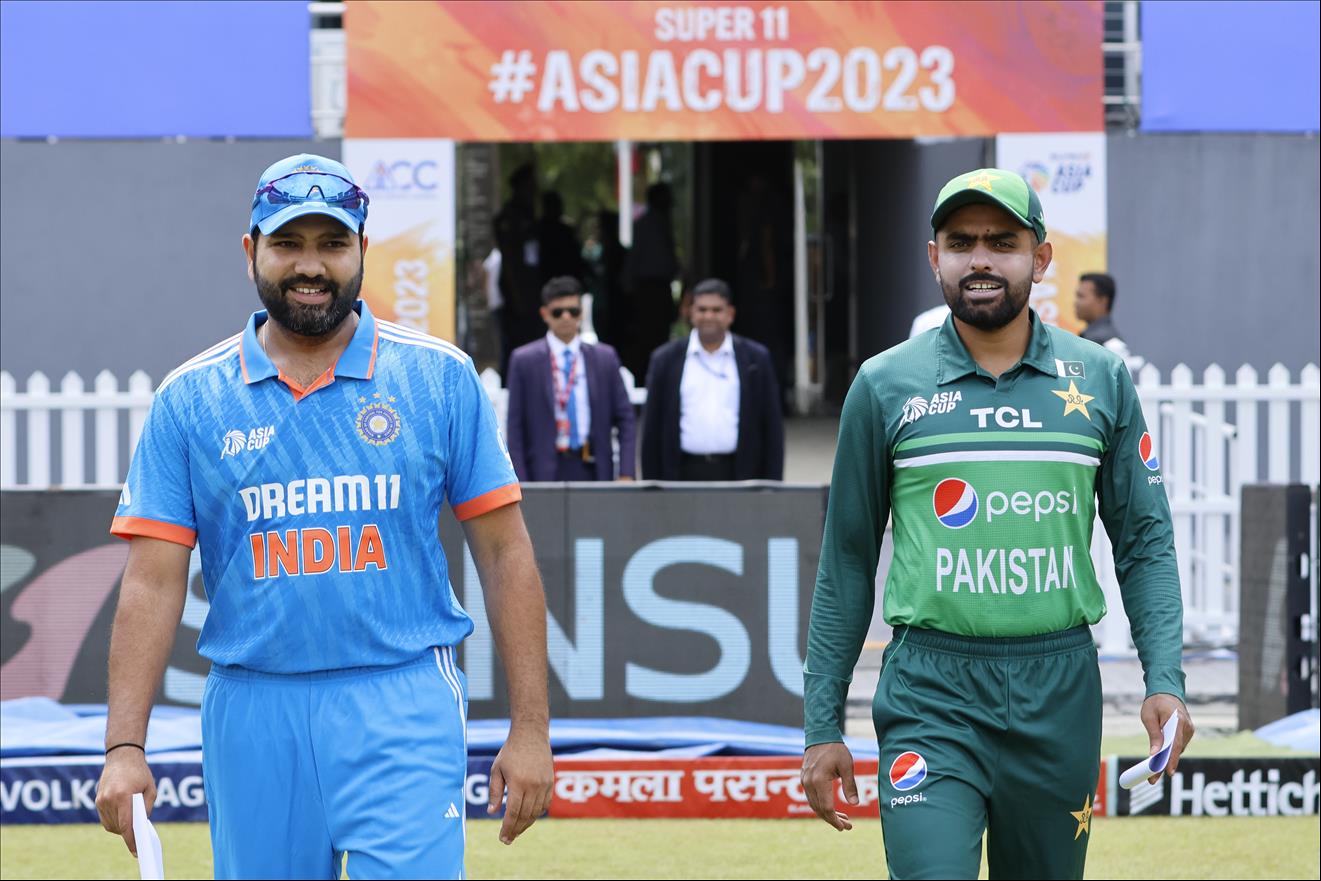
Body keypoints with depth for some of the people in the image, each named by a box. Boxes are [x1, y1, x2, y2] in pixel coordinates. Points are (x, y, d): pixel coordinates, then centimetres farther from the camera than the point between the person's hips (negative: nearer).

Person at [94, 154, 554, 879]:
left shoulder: (441, 377, 3)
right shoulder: (189, 400, 5)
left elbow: (504, 553, 3)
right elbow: (153, 582, 1)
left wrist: (529, 728, -3)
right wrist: (125, 746, -9)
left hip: (403, 710, -2)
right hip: (252, 717, 2)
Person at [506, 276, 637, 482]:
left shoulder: (605, 358, 10)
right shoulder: (524, 361, 4)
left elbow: (625, 418, 10)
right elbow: (515, 427, 2)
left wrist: (626, 473, 0)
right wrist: (519, 483, -6)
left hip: (593, 470, 2)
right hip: (544, 472, -2)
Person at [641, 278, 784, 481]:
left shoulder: (756, 358, 7)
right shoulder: (666, 359, 7)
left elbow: (772, 427, 7)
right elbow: (652, 431, 8)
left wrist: (772, 486, 1)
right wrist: (652, 489, 4)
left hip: (739, 473, 0)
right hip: (687, 473, 0)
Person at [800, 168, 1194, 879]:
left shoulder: (1100, 381, 7)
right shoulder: (885, 386, 4)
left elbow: (1145, 542, 10)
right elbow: (847, 561, 8)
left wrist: (1165, 680, -5)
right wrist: (822, 727, 5)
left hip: (1061, 694, 2)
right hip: (931, 696, -2)